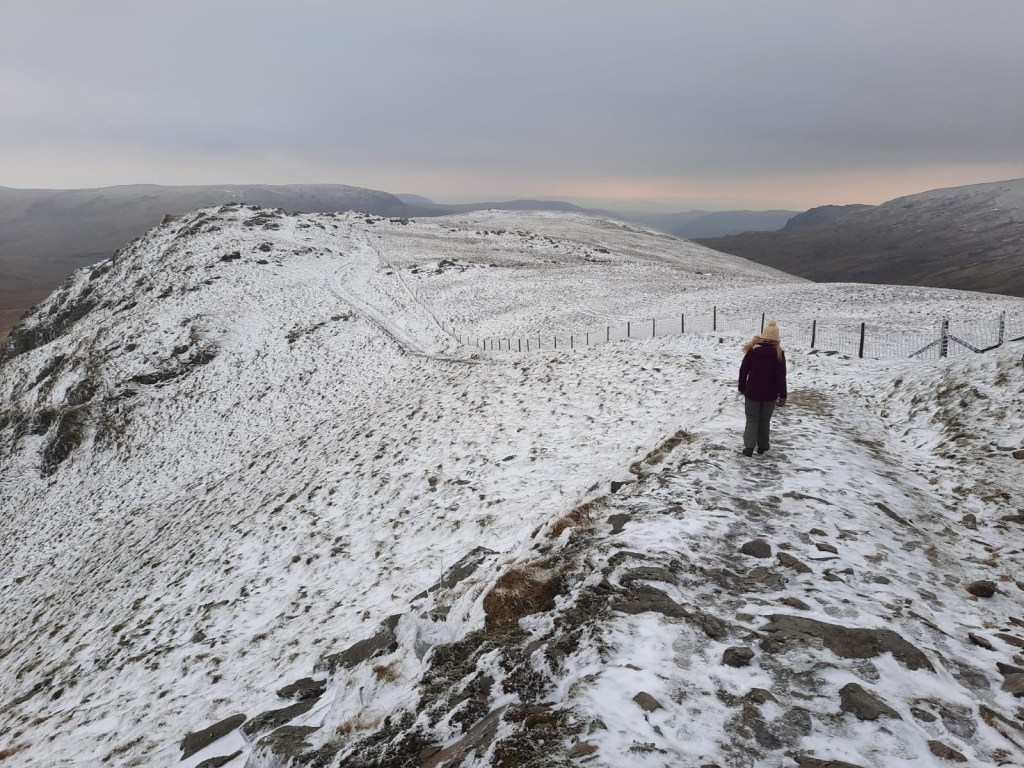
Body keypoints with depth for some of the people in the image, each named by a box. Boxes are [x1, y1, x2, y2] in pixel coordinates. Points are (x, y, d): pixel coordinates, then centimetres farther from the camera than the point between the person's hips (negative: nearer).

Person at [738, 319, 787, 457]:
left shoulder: (753, 349, -7)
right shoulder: (778, 352, -9)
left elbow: (743, 370, -2)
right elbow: (781, 376, -9)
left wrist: (742, 388, 11)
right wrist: (782, 395, -4)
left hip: (752, 392, 0)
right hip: (770, 394, 0)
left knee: (752, 419, 8)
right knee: (765, 420, 15)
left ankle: (749, 446, -4)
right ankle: (763, 446, 23)